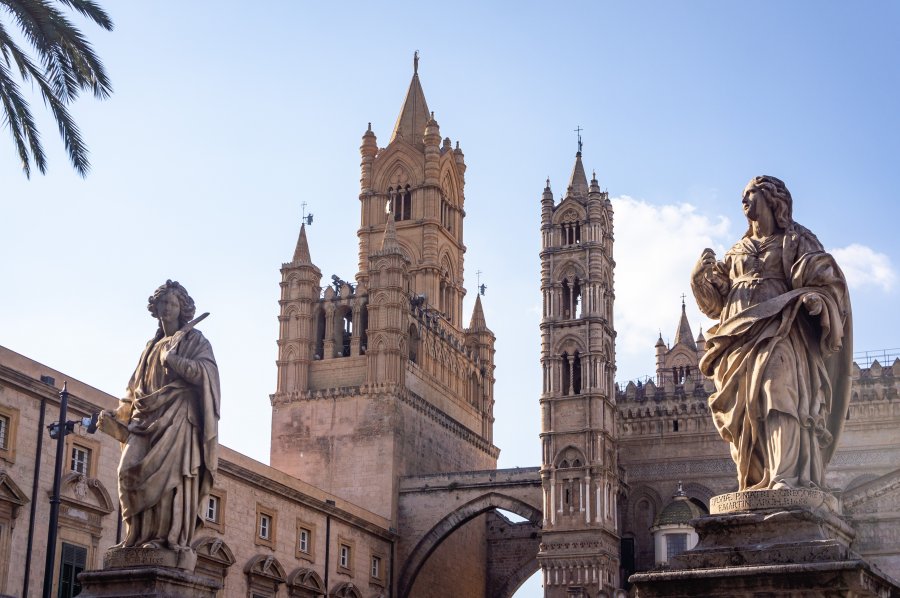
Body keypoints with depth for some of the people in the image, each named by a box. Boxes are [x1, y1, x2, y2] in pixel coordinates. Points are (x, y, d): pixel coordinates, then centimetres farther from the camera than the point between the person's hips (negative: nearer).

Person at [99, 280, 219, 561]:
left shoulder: (194, 340, 9)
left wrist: (173, 360, -12)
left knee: (168, 472, -18)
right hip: (148, 417, 5)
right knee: (131, 469, -12)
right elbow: (136, 388, 26)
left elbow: (206, 372, -9)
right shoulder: (153, 346, 26)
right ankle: (142, 536, -11)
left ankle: (170, 538, -19)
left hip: (177, 415, -5)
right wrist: (115, 415, 16)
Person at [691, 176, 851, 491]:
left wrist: (814, 298, -20)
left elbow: (825, 279, 2)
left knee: (778, 394, -25)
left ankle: (788, 478, -35)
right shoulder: (737, 252, 26)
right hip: (740, 338, 5)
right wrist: (703, 275, 1)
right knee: (744, 412, -6)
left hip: (777, 332, -5)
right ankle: (758, 483, -9)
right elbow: (717, 300, 19)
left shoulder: (794, 241, 13)